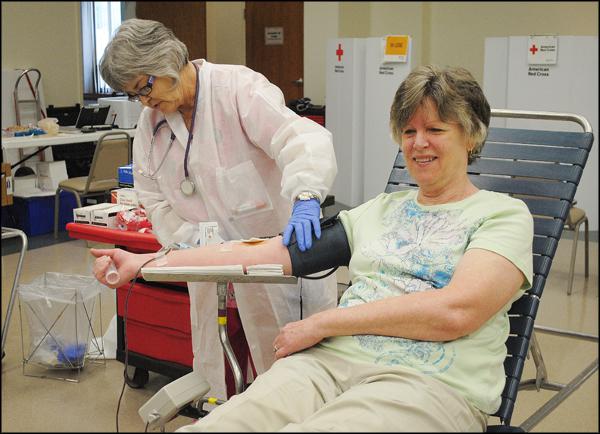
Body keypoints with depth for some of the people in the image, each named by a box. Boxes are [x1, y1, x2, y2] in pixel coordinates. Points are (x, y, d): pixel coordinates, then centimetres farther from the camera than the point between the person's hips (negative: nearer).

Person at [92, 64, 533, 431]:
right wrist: (146, 263, 9)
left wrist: (319, 323, -7)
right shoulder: (381, 209, 21)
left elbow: (455, 311, -11)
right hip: (330, 361, 4)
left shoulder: (504, 214, 6)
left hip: (431, 382, -4)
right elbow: (274, 251, 14)